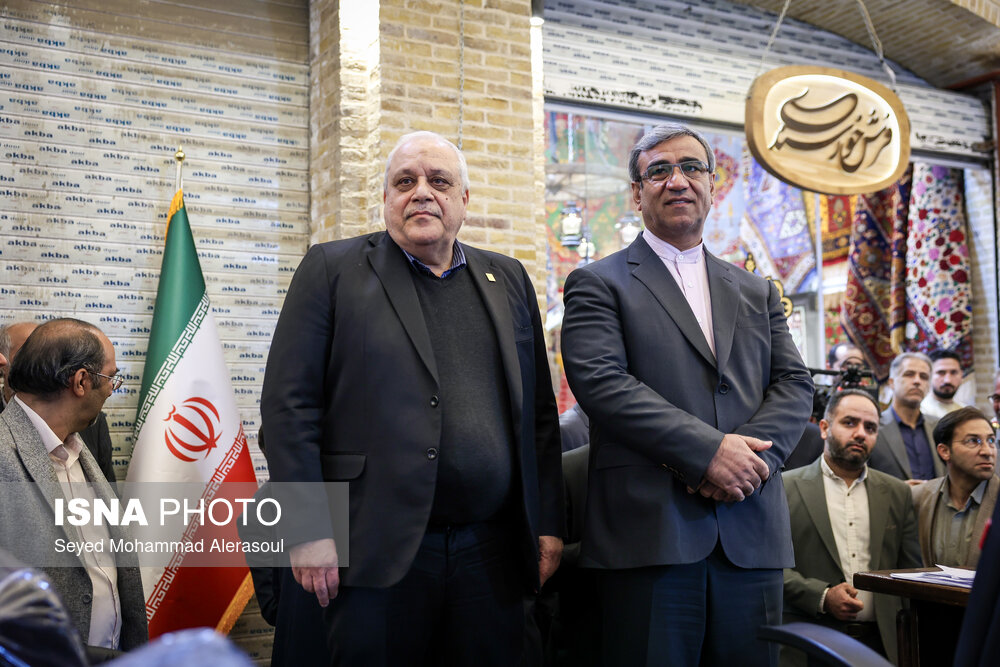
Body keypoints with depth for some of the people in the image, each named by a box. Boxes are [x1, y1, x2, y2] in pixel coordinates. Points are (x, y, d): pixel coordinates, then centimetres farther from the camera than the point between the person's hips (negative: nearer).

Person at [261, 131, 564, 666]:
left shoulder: (508, 280, 14)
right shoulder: (331, 270, 3)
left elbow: (540, 413, 14)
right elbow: (289, 403, -4)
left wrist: (549, 524, 9)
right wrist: (307, 530, -10)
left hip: (491, 555, 4)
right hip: (378, 552, -3)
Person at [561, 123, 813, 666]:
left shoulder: (756, 291, 20)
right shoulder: (598, 285, 4)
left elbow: (794, 384, 10)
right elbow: (600, 382, -10)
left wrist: (751, 455, -10)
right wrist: (708, 451, -17)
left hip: (751, 534, 5)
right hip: (649, 533, -4)